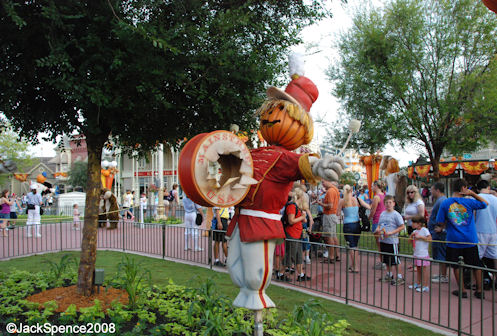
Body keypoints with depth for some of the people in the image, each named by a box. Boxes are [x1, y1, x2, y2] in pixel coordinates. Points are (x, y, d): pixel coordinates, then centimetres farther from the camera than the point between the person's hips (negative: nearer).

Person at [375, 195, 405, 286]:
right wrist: (377, 230, -2)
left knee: (395, 260, 0)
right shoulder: (382, 214, 10)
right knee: (386, 259, 18)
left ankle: (399, 277, 12)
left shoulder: (396, 214, -10)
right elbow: (379, 225, 20)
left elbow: (402, 226, -12)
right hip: (383, 240, 7)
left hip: (392, 240, -7)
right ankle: (389, 275, 32)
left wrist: (391, 232, -19)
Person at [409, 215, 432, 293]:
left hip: (423, 254, -8)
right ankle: (418, 283, 26)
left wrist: (420, 237, -18)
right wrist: (412, 235, -4)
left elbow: (429, 239, -18)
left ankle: (426, 286, 1)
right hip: (416, 254, 8)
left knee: (424, 269, -3)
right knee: (418, 269, 16)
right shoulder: (415, 231, 10)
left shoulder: (424, 230, -10)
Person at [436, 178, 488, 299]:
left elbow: (441, 223, -4)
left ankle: (462, 290, 17)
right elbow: (485, 203, 10)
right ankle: (479, 290, 24)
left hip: (453, 240, 0)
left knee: (456, 266, 13)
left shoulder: (445, 203, -6)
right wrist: (472, 193, 5)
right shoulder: (468, 202, -8)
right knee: (476, 265, 16)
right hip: (470, 240, 0)